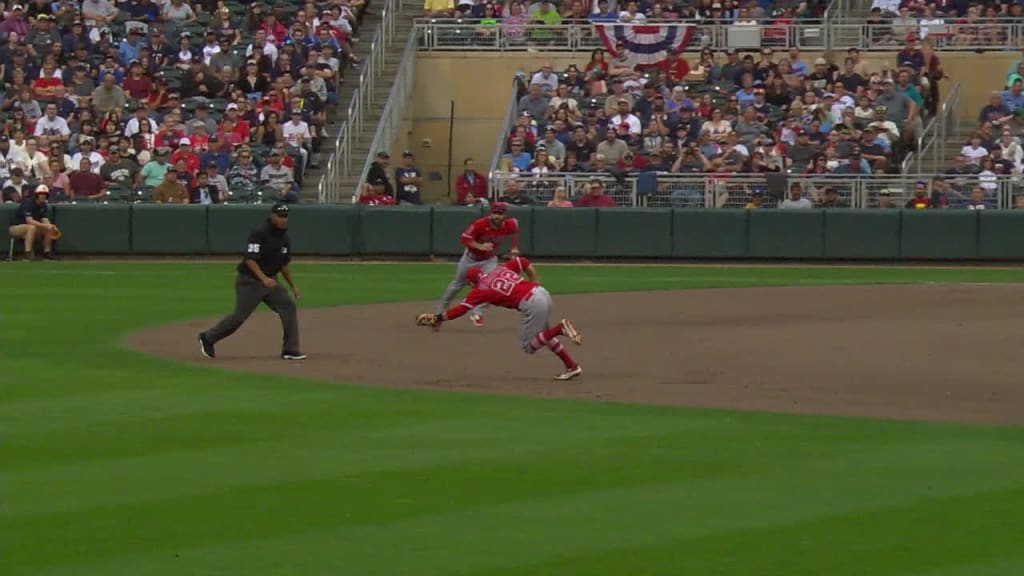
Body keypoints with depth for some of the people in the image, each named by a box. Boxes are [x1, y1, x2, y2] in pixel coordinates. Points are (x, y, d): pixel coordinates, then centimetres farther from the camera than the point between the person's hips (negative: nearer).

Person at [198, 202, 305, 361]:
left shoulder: (284, 238, 8)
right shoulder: (259, 233, -17)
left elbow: (284, 265, 20)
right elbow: (249, 259, -24)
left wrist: (293, 286, 16)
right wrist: (263, 278, -35)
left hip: (270, 281, 7)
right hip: (249, 280, -7)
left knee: (288, 306, -8)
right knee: (240, 315, -5)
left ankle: (290, 350, -4)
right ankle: (207, 338, 17)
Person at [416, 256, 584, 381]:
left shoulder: (480, 290, 2)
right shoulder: (500, 269, 18)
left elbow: (461, 309, 1)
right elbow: (523, 262, 19)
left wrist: (438, 318, 9)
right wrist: (535, 284, 25)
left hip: (531, 304, -8)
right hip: (543, 293, 8)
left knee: (528, 346, 7)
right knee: (543, 335, 29)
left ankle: (560, 328, -13)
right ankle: (572, 366, 25)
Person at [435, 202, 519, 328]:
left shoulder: (510, 225, -22)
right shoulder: (480, 224, -33)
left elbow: (515, 229, 4)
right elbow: (463, 239, -32)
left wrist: (515, 248, 0)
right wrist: (480, 246, -44)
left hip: (489, 259, 2)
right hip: (471, 257, -2)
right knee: (457, 284, 13)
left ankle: (478, 313, -15)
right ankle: (440, 311, 31)